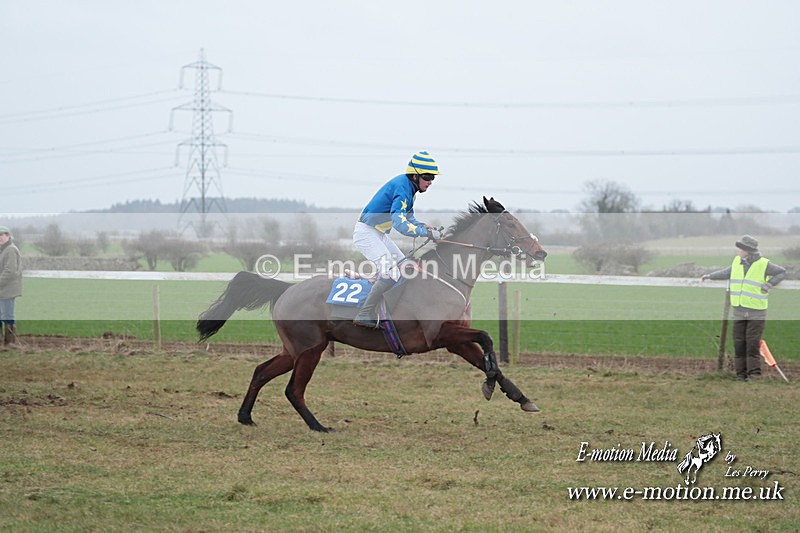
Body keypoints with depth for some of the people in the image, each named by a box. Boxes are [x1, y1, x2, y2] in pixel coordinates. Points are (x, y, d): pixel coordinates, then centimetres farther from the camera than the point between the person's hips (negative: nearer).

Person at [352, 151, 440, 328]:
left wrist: (426, 227, -3)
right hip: (366, 232, -11)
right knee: (390, 274, -21)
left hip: (379, 234, 11)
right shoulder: (402, 188, -24)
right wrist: (425, 232, -37)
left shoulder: (408, 185, 8)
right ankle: (365, 316, -18)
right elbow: (399, 223, -35)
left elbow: (408, 219, 16)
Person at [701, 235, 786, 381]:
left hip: (756, 313, -5)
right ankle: (741, 373, 10)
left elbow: (782, 272, 2)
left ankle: (754, 373, -5)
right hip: (739, 311, 5)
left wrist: (770, 284, -10)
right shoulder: (737, 261, 7)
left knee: (752, 343, -9)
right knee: (739, 343, 4)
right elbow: (727, 272, 26)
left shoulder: (763, 264, -8)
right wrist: (710, 276, 24)